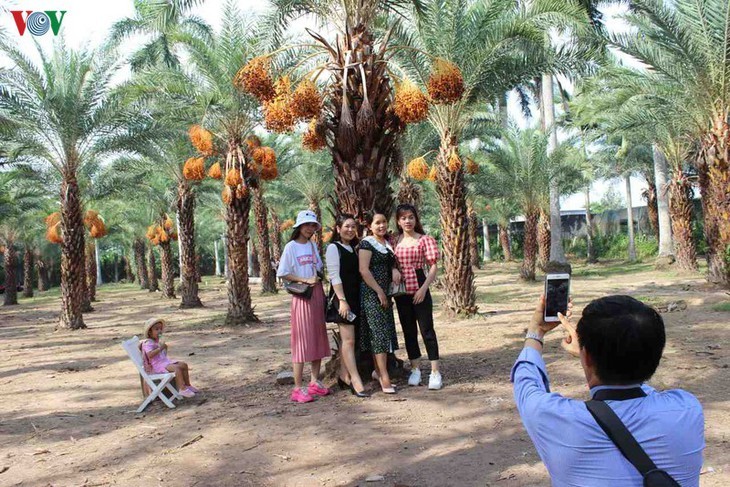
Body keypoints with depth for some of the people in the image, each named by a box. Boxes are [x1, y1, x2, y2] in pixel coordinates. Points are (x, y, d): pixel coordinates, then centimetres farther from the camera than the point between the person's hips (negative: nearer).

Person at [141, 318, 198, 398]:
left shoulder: (159, 341, 15)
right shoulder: (148, 343, -13)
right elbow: (150, 355, -32)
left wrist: (165, 348, 5)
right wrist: (160, 348, -30)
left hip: (165, 361, 10)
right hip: (157, 365, -10)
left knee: (184, 365, 5)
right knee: (177, 368, -29)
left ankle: (187, 385, 14)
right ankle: (182, 389, -30)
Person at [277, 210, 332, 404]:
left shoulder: (313, 246, 11)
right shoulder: (291, 247, -6)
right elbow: (283, 274, -10)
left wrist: (319, 277, 1)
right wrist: (305, 280, -16)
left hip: (317, 294, 6)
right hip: (301, 296, -6)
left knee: (318, 338, 9)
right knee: (302, 339, -6)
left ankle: (314, 382, 21)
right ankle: (298, 388, -1)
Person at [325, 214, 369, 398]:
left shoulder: (353, 248, 16)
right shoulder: (333, 248, -6)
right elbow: (334, 276, -13)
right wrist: (342, 300, -19)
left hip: (355, 297, 7)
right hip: (342, 297, -7)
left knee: (347, 339, 11)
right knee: (349, 339, -9)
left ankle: (344, 376, 19)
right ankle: (356, 381, -9)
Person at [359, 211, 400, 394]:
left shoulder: (387, 243, 14)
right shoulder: (367, 243, -9)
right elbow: (363, 270, -15)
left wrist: (395, 270, -2)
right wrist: (379, 292, -17)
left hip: (385, 292, 8)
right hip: (372, 293, -8)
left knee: (386, 331, 10)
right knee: (379, 331, -9)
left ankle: (378, 370, 21)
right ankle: (384, 376, -7)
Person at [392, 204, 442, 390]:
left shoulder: (424, 240, -4)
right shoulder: (394, 241, 7)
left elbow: (434, 267, -5)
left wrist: (424, 288, -14)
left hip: (419, 289, -4)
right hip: (401, 291, 4)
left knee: (427, 329, -2)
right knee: (408, 330, 11)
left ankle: (435, 372, 5)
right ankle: (415, 369, 23)